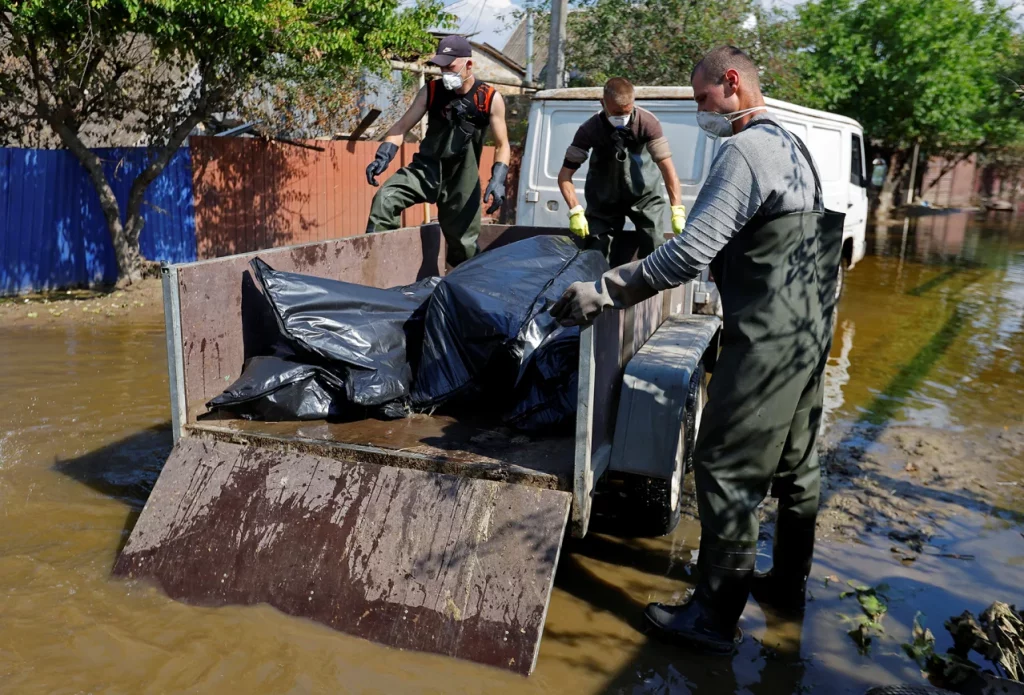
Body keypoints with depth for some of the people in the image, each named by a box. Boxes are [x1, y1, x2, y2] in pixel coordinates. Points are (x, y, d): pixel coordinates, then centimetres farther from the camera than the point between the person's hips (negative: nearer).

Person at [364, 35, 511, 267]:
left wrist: (497, 181, -18)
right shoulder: (431, 91, -4)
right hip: (426, 169, 1)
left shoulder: (490, 99, -7)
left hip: (462, 178, -1)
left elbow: (502, 145, -2)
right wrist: (383, 157, -19)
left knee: (463, 242, 5)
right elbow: (402, 126, -3)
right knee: (385, 199, -24)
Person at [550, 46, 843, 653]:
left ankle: (716, 618, 5)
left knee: (726, 471, -4)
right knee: (795, 462, 19)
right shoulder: (791, 145, 14)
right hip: (810, 328, 10)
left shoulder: (746, 152, -17)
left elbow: (691, 253, -25)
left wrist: (605, 292, -20)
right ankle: (789, 584, 35)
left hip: (766, 339, -10)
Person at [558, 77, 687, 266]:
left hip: (643, 193, 0)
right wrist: (575, 211, -34)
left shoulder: (648, 122, -25)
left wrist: (678, 210, -37)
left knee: (655, 249, -10)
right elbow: (565, 175, -21)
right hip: (604, 199, 1)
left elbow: (667, 169, -28)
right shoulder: (589, 129, -23)